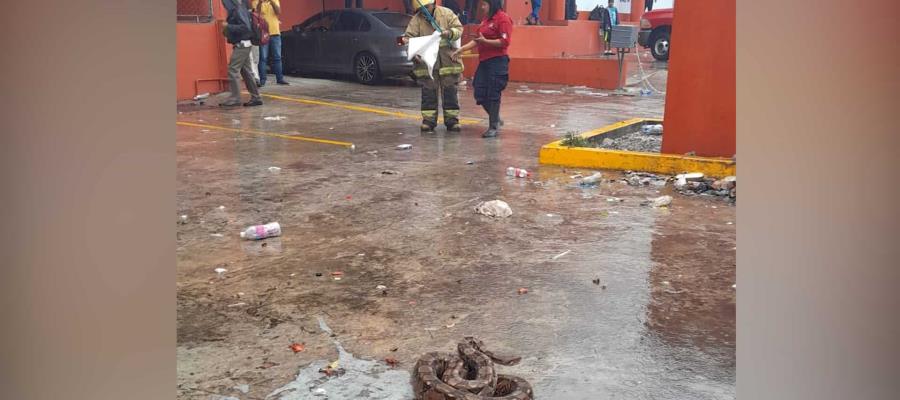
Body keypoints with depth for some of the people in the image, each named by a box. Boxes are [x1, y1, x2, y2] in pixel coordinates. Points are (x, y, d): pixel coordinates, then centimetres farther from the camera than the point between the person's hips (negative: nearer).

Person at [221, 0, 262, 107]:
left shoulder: (239, 10, -16)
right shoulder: (235, 10, 12)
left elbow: (245, 27, -25)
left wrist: (228, 26, -20)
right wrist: (227, 31, 7)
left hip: (242, 44, -10)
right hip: (242, 45, 10)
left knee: (233, 70, -9)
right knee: (246, 71, 10)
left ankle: (235, 98, -7)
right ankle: (255, 98, 13)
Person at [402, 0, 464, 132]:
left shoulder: (446, 13, 0)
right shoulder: (416, 19, 0)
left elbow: (459, 29, 1)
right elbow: (410, 36, -5)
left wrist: (450, 33, -20)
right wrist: (406, 40, -28)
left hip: (448, 61, 0)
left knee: (450, 91, 5)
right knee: (428, 92, 3)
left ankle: (452, 120, 13)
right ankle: (428, 120, 12)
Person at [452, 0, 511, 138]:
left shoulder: (503, 18, -8)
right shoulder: (486, 20, 18)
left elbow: (505, 42, -16)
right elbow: (477, 40, 19)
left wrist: (485, 41, -21)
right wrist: (461, 49, 11)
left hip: (497, 62, -8)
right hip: (484, 61, 8)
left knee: (493, 94, -4)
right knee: (480, 94, 6)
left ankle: (494, 127, 7)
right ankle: (496, 119, 25)